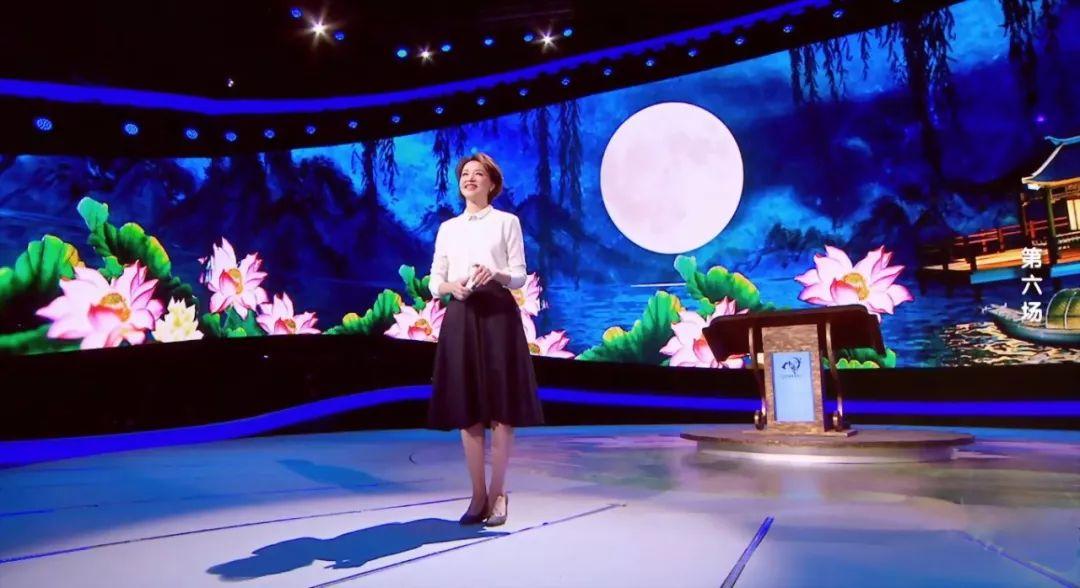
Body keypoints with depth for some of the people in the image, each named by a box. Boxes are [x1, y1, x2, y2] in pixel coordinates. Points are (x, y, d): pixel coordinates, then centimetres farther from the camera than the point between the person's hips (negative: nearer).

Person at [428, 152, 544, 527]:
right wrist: (452, 286, -10)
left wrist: (496, 275, -20)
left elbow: (520, 276, 0)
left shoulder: (507, 222, 6)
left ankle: (497, 493, 9)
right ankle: (478, 494, 13)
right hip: (461, 318, 3)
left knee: (501, 405, -3)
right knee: (467, 407, 3)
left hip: (498, 315, -3)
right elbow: (434, 282, 12)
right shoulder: (447, 228, 16)